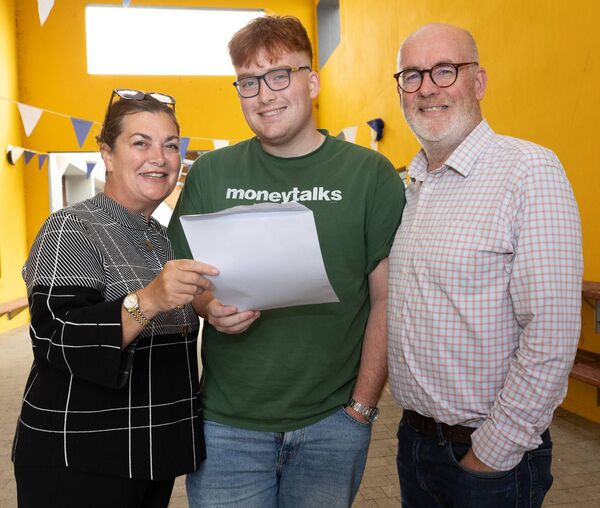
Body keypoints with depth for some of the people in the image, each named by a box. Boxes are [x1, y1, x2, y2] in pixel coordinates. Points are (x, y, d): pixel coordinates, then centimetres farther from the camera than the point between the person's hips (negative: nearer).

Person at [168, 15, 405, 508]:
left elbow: (387, 302, -3)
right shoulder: (210, 174, 1)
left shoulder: (371, 174, -3)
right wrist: (207, 304, -14)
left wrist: (362, 407, -6)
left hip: (334, 422, 0)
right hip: (227, 424, 1)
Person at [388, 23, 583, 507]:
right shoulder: (410, 183, 6)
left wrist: (492, 453, -16)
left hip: (495, 454, -6)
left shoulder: (530, 171, -17)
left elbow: (552, 336, -21)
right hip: (415, 434, 7)